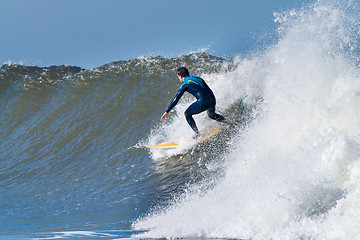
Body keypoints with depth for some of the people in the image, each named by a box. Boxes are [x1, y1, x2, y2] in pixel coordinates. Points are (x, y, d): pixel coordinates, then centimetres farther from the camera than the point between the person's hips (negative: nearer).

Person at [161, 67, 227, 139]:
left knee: (187, 114, 11)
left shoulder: (185, 84, 5)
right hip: (213, 100, 7)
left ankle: (197, 134, 3)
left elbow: (176, 99, 1)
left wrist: (167, 111, 3)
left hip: (203, 102, -7)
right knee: (211, 115, 35)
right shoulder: (197, 78, 24)